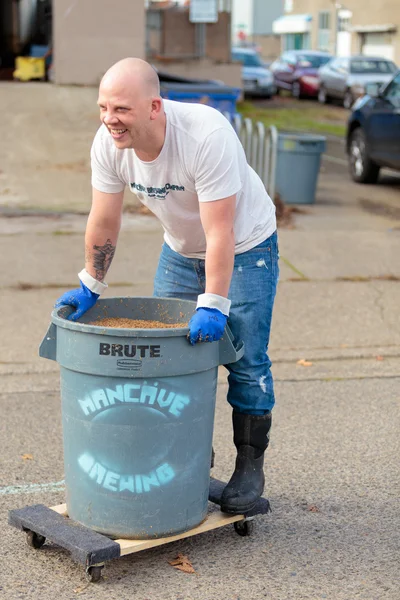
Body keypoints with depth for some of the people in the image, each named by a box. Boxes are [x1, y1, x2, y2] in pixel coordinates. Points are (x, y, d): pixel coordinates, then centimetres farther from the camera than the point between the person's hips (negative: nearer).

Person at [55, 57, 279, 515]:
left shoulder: (207, 135, -37)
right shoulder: (109, 143, -19)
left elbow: (220, 233, -35)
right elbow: (104, 223, -8)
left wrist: (213, 305, -37)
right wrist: (90, 288, -5)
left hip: (244, 247, -5)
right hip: (179, 250, 6)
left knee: (246, 361, -6)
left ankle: (250, 466, 10)